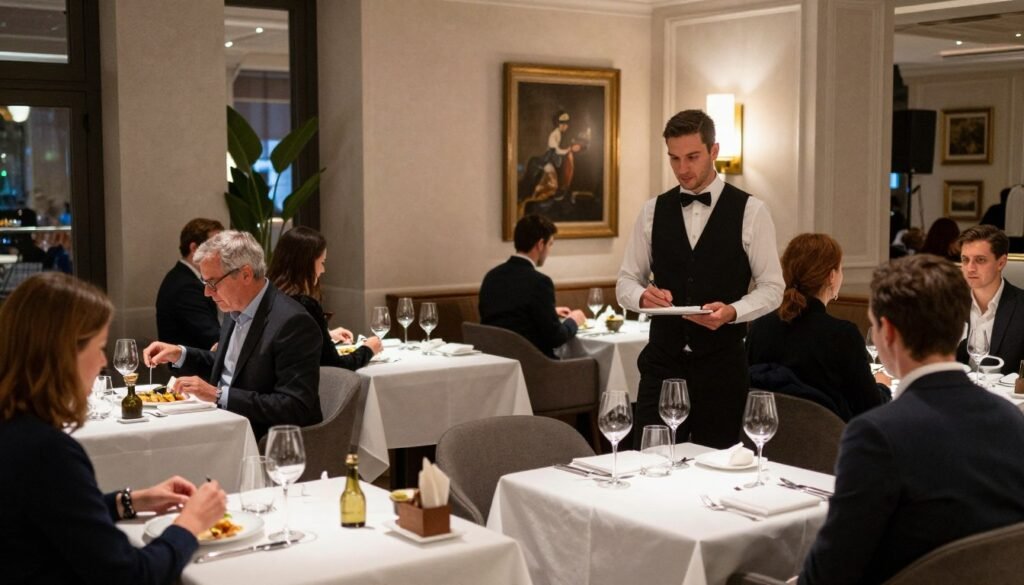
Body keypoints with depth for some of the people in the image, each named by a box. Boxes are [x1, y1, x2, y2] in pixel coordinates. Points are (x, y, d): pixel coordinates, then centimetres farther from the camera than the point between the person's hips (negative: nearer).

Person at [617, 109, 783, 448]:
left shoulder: (750, 212, -1)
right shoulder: (652, 211, 7)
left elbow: (772, 287, 0)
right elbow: (626, 282, 9)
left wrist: (731, 311, -19)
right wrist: (643, 296, -14)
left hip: (721, 364, -2)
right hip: (663, 360, 2)